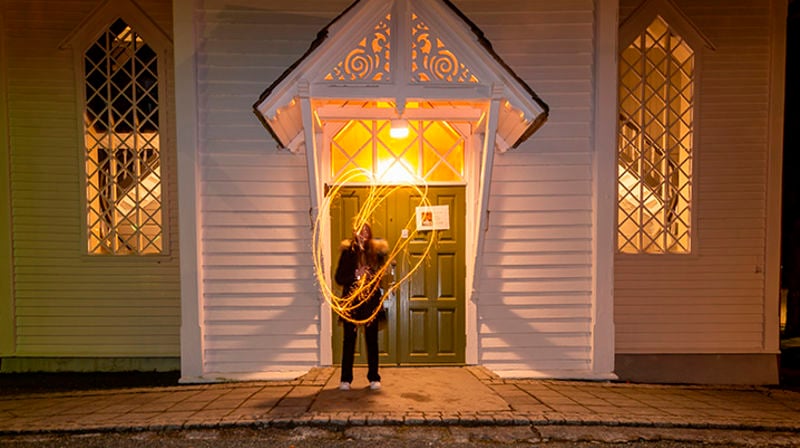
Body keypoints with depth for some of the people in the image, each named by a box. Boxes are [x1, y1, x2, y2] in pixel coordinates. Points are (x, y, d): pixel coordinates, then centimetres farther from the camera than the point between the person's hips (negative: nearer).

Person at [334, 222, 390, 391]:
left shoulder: (377, 250, 4)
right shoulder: (348, 251, 0)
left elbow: (382, 275, 8)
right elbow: (339, 277, -2)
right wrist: (355, 276, -17)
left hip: (371, 301, 1)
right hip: (351, 301, -1)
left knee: (372, 339, 8)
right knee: (349, 339, 5)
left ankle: (374, 377, 20)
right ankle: (346, 379, 17)